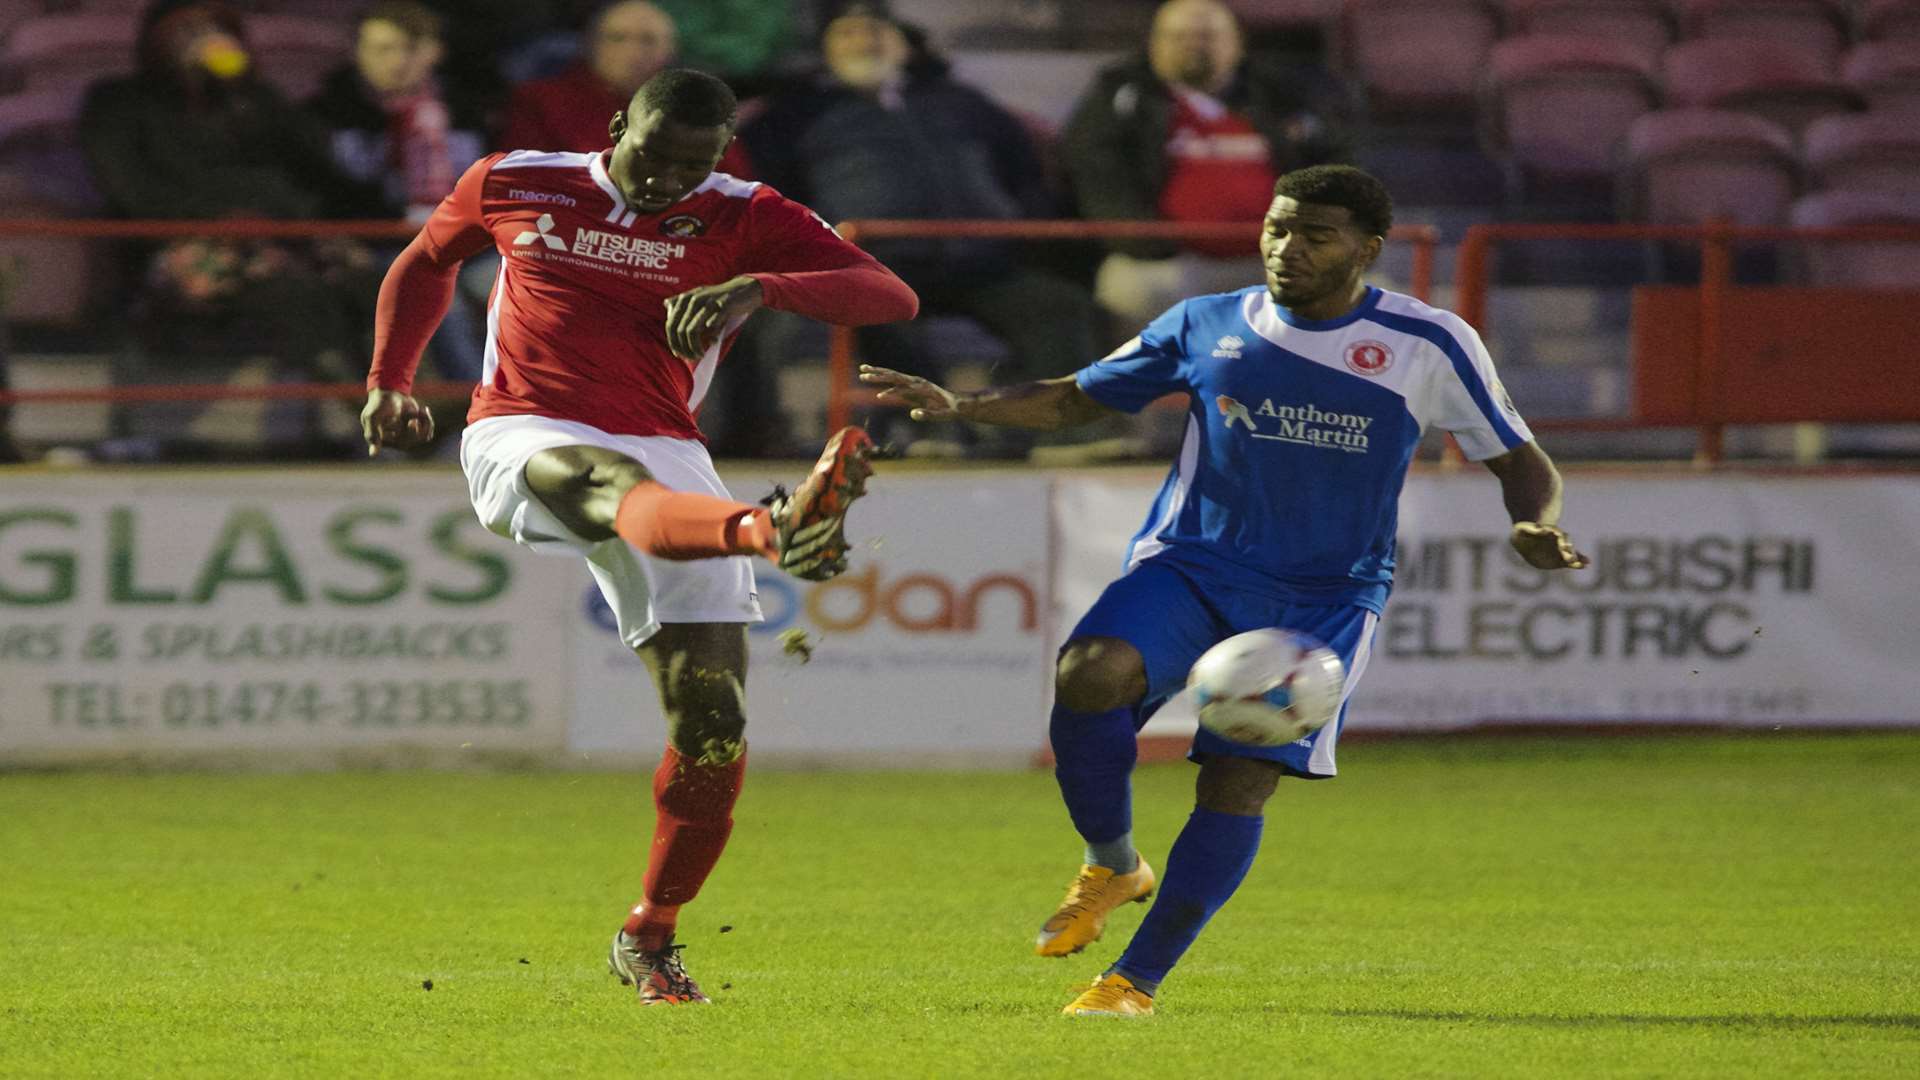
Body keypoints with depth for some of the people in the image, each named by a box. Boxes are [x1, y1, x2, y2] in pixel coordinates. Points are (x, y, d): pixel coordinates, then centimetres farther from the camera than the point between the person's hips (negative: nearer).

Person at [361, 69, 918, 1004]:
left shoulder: (743, 220, 1)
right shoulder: (512, 186, 8)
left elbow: (891, 295, -14)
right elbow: (427, 263, 29)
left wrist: (759, 287, -29)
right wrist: (388, 384, 23)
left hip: (665, 454, 2)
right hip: (522, 438, -2)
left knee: (713, 730, -7)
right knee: (625, 489, -40)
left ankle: (649, 937, 14)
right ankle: (775, 529, -77)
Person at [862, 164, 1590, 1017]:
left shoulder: (1429, 346, 0)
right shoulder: (1206, 327, 5)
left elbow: (1520, 463, 7)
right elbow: (1074, 400, 15)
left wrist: (1536, 527, -16)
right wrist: (959, 406, -1)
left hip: (1324, 601, -1)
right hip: (1189, 565, 1)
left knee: (1240, 781, -17)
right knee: (1087, 676, -28)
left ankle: (1137, 980, -4)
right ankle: (1113, 866, -2)